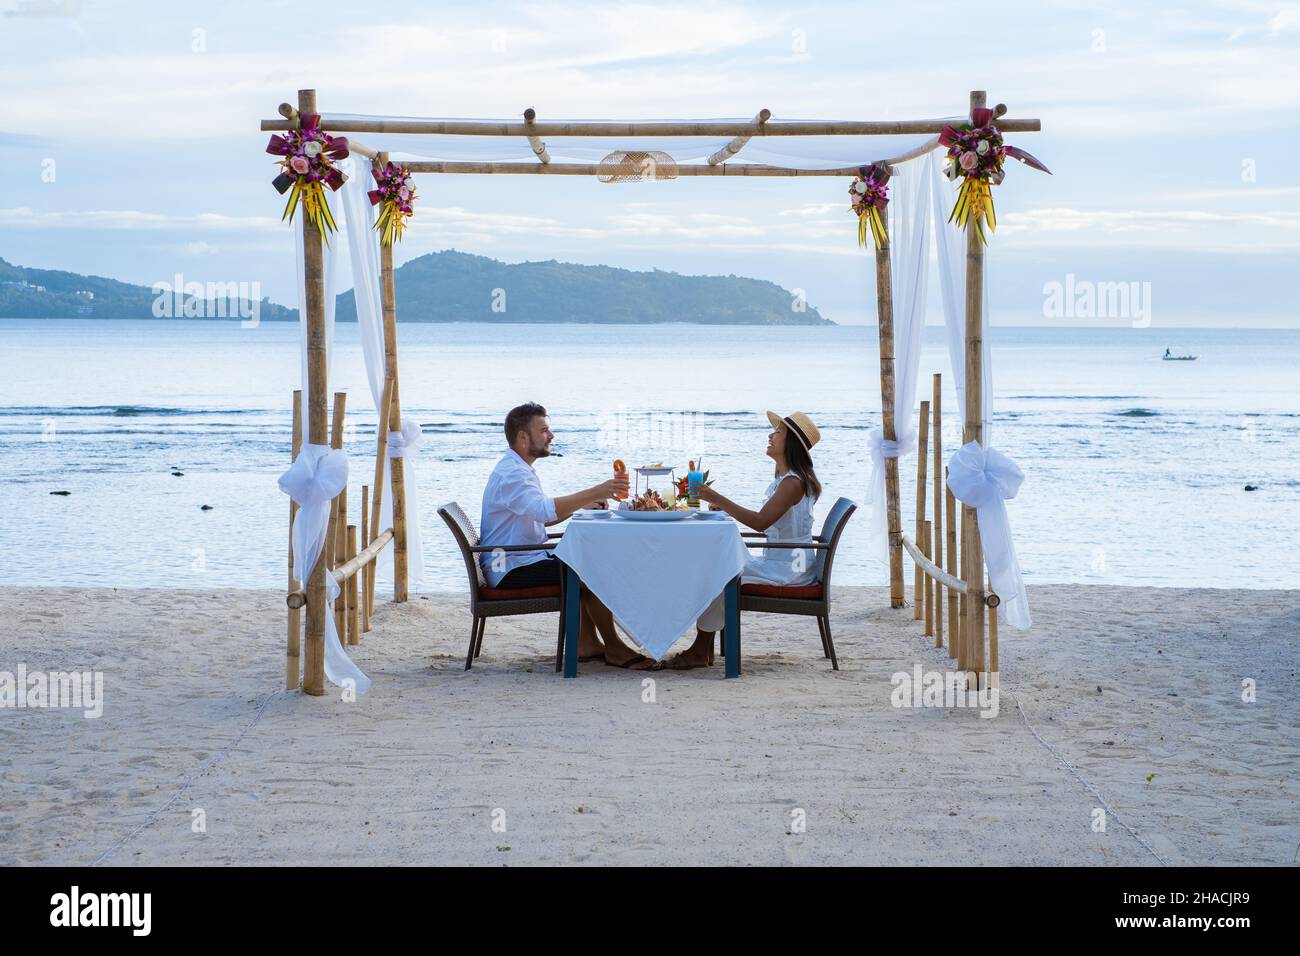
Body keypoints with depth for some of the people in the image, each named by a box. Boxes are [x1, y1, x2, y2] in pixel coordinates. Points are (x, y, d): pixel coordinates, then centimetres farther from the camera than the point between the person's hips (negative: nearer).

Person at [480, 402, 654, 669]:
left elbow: (542, 517, 22)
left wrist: (584, 503, 7)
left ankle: (587, 644, 12)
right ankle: (614, 649, -4)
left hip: (523, 560, 11)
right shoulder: (511, 474, -19)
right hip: (512, 570, -11)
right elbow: (544, 510, -36)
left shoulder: (519, 469, 16)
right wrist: (596, 492, -37)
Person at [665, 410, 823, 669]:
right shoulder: (785, 478, 15)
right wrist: (725, 507, 7)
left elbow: (760, 522, -27)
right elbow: (764, 519, 18)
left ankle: (700, 651, -8)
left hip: (789, 568, -10)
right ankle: (704, 648, -1)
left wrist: (718, 499, -28)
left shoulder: (793, 482, -18)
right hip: (777, 561, 10)